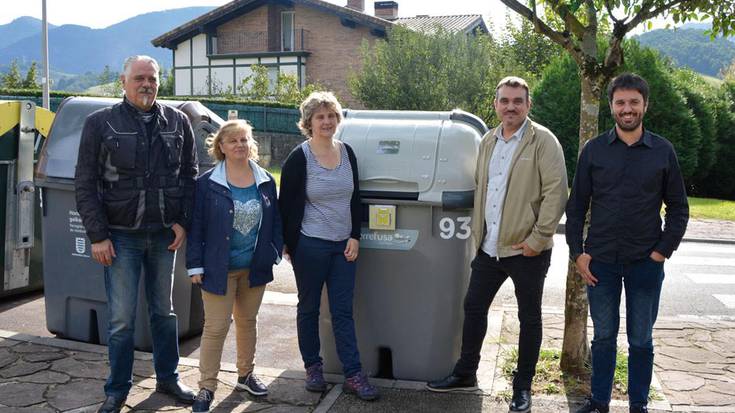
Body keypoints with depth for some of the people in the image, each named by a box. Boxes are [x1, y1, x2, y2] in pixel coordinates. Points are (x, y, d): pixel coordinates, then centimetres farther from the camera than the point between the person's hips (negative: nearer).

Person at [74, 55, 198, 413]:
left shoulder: (177, 122, 5)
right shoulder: (100, 123, -2)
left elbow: (189, 175, 9)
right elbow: (85, 184, -3)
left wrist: (182, 222, -1)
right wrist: (98, 236, -8)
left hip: (164, 235, 3)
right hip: (121, 236, -2)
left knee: (164, 312, 15)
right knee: (121, 319, 2)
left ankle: (167, 378, 30)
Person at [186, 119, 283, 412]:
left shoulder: (266, 181, 3)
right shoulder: (207, 183, -8)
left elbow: (274, 221, 9)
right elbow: (196, 226, -7)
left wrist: (275, 253, 2)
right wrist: (195, 265, -10)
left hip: (255, 267, 4)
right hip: (219, 269, -4)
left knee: (248, 321, 17)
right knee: (216, 327, -3)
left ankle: (245, 375, 34)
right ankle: (206, 387, 10)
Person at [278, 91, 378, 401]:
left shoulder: (347, 153, 5)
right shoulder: (299, 158, -8)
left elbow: (355, 199, 10)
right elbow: (286, 206, -5)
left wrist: (354, 237, 2)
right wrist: (290, 246, -4)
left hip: (343, 246, 3)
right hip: (310, 245, -3)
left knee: (343, 311, 5)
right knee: (309, 308, 10)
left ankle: (353, 374, 8)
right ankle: (312, 367, 24)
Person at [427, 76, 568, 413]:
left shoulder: (543, 141, -9)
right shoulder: (487, 142, 12)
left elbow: (556, 192, -15)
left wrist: (538, 238, -17)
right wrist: (478, 232, 14)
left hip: (527, 249, -6)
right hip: (489, 246, 6)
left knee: (529, 317, 9)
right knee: (474, 307, 13)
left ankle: (523, 386, 23)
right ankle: (465, 374, 29)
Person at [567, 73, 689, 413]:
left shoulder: (663, 151, 0)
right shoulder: (594, 150, 1)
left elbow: (678, 207, 5)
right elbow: (576, 205, 4)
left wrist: (663, 251, -4)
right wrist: (577, 253, -2)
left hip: (646, 262, 0)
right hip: (601, 261, 1)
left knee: (641, 339, 11)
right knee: (603, 336, 12)